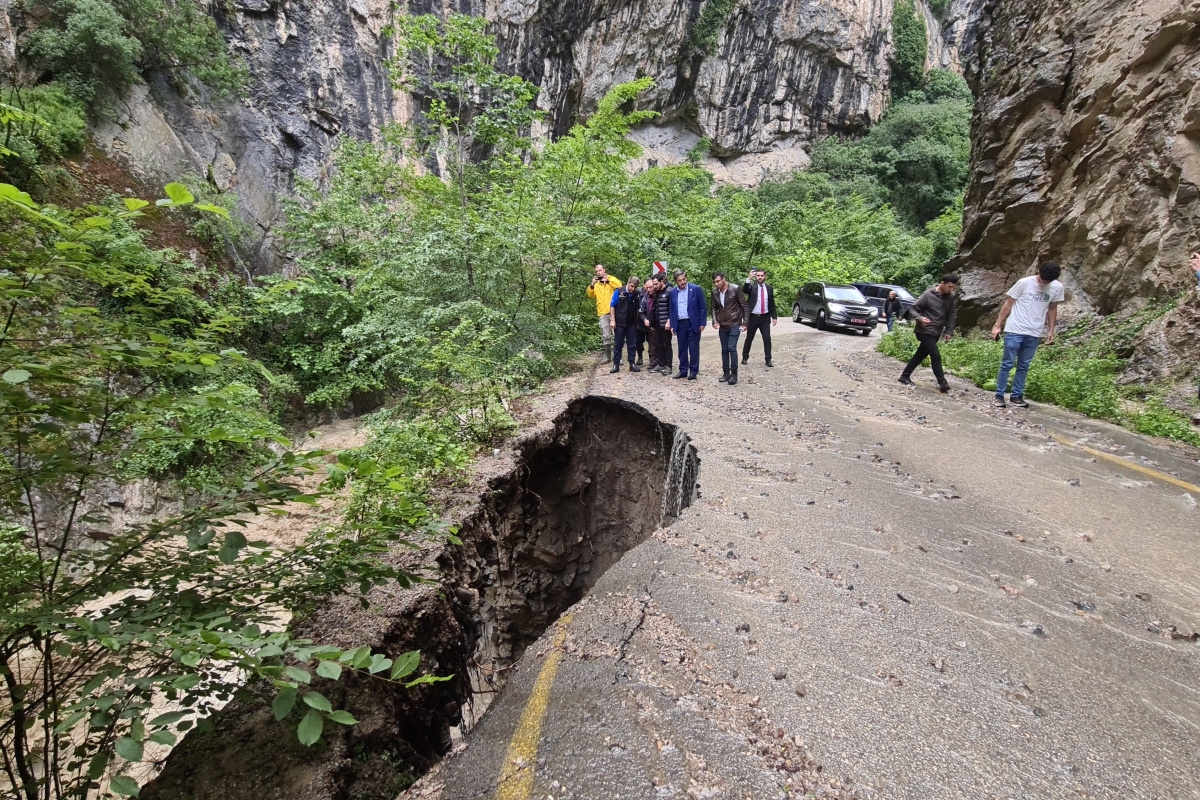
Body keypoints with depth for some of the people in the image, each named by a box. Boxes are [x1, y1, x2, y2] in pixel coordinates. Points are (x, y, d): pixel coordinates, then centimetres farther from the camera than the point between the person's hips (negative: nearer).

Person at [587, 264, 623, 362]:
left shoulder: (611, 279, 8)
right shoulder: (595, 283, 19)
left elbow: (619, 286, -11)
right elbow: (591, 295, 7)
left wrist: (607, 281, -16)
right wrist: (592, 285, -8)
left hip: (613, 311, -3)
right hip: (603, 313, 4)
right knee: (605, 336, 6)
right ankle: (607, 356, 14)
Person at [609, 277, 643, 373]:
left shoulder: (638, 294, 1)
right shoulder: (618, 292, -7)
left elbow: (639, 309, 12)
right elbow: (613, 306, -3)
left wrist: (638, 321, 4)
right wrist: (613, 321, -7)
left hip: (632, 324, 2)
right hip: (619, 323, -2)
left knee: (632, 345, 8)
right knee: (618, 344, 5)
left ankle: (632, 364, 15)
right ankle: (616, 364, 9)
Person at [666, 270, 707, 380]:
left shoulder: (696, 289, -6)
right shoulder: (672, 292, 5)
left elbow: (703, 307, -4)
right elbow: (671, 310, 11)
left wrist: (702, 323, -8)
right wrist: (672, 325, 5)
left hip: (693, 323, -4)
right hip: (680, 324, 4)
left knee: (693, 348, 1)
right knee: (682, 348, 10)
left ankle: (694, 371, 9)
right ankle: (683, 370, 19)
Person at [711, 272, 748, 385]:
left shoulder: (735, 289, -12)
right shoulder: (715, 292, 1)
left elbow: (745, 306, -7)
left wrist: (745, 323, -10)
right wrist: (715, 321, -2)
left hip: (734, 324, -5)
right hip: (722, 326, 5)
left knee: (731, 348, -11)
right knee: (724, 349, 8)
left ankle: (734, 374, -3)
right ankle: (726, 373, 18)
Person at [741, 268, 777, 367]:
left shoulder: (769, 288, 6)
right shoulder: (751, 286, -3)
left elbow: (772, 303, 11)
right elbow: (744, 290, -25)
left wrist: (774, 316, 6)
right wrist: (749, 279, -39)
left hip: (765, 317, 2)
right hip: (753, 317, -2)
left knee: (767, 339, -1)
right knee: (749, 338, 9)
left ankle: (768, 360, 6)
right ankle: (745, 357, 23)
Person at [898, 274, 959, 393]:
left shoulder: (951, 298, 2)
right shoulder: (928, 295, -15)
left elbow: (951, 315, 11)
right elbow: (912, 309, -11)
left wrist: (949, 331, 2)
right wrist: (920, 318, -29)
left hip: (936, 333, 6)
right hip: (925, 331, -6)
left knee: (920, 355, 13)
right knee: (936, 356, -11)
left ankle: (905, 376, 24)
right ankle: (942, 383, -4)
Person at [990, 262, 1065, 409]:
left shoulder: (1057, 288, 0)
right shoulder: (1024, 283, -10)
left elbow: (1052, 309, 13)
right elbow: (1008, 304, -3)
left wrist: (1051, 330, 9)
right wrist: (997, 325, -4)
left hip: (1035, 334, 3)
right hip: (1015, 330, -3)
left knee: (1024, 366, 10)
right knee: (1007, 364, 0)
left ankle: (1016, 396, 19)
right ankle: (999, 396, 6)